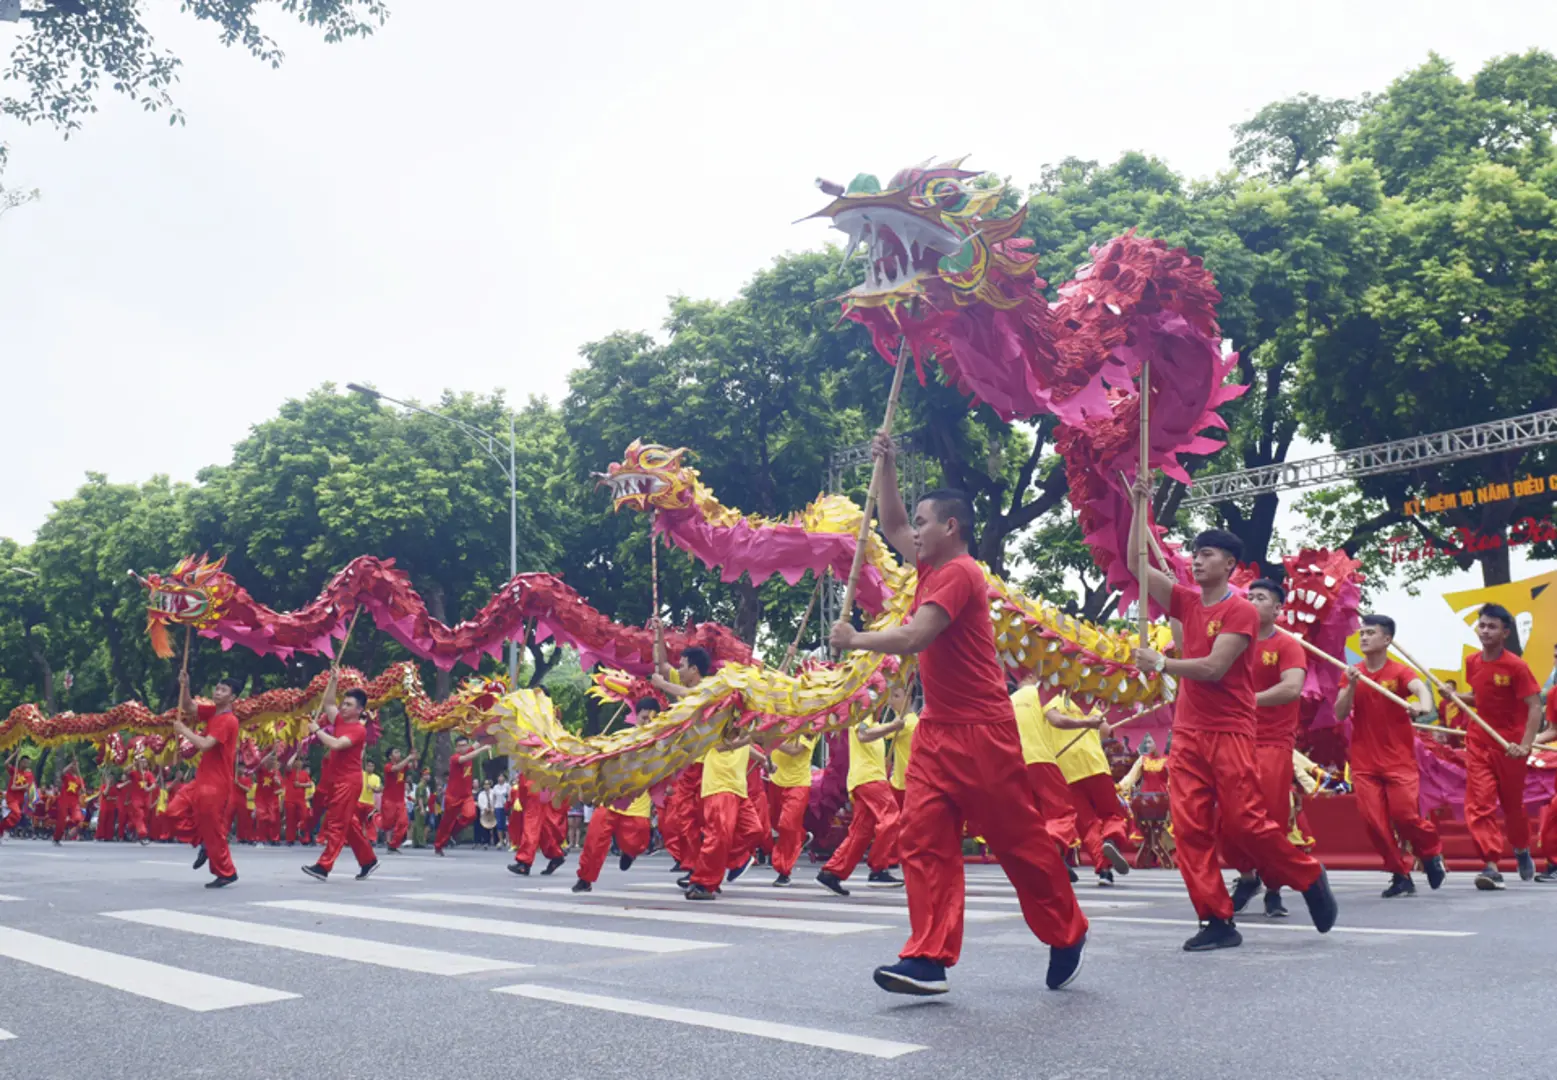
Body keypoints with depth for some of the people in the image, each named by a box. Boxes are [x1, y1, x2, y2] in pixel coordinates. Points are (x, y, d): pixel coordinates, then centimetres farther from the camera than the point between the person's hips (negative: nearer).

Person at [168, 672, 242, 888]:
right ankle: (205, 843, 20)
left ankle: (226, 873, 12)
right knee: (175, 811, 8)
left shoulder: (228, 721, -18)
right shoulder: (212, 712, 8)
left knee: (213, 830, -2)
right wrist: (184, 686, -2)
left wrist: (183, 730, -15)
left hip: (215, 785, -9)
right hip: (202, 780, 9)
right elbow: (188, 707, 14)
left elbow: (204, 745, -26)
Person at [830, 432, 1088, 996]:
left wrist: (853, 640, -10)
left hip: (980, 734, -9)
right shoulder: (934, 566, 12)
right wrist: (886, 467, 16)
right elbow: (893, 529, 26)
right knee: (922, 840, -3)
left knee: (1019, 839, 4)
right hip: (936, 731, 9)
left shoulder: (957, 573, -15)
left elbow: (910, 639, -24)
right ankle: (929, 958, -5)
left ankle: (1066, 934, 22)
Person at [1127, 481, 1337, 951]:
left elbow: (1213, 668, -16)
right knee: (1189, 827, -2)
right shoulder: (1187, 602, 12)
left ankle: (1309, 876, 20)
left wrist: (1161, 663, -14)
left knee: (1243, 821, -6)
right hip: (1187, 732, 6)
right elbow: (1137, 563, 9)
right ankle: (1217, 921, 2)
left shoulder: (1241, 611, -7)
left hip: (1229, 732, -6)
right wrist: (1140, 505, 6)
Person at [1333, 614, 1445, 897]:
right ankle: (1401, 876, 11)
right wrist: (1352, 685, -15)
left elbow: (1419, 687, -26)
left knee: (1405, 815, -10)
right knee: (1374, 821, -4)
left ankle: (1431, 852, 22)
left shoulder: (1399, 671, -4)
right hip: (1364, 763, 3)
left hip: (1399, 760, -3)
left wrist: (1424, 703, -49)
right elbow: (1340, 714, 0)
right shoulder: (1352, 673, 6)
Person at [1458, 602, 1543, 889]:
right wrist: (1457, 697, -1)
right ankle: (1490, 865, -12)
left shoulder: (1516, 666, -14)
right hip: (1478, 743, 4)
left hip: (1510, 745, -4)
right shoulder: (1472, 663, 3)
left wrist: (1526, 745, -25)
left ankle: (1522, 851, 41)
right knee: (1478, 803, -11)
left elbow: (1535, 706, -16)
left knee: (1513, 805, 13)